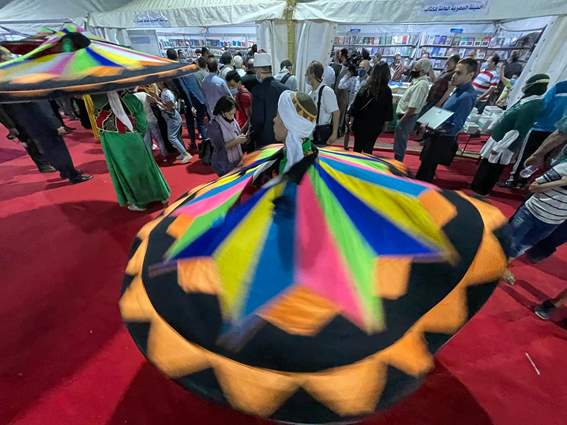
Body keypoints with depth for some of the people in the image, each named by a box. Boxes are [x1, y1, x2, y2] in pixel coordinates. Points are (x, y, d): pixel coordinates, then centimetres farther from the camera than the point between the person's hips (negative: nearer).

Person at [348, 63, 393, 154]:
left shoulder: (366, 88, -11)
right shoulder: (387, 91, -5)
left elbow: (356, 105, -8)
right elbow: (389, 110, 1)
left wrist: (351, 117, 3)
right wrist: (384, 122, 14)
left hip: (361, 123, -2)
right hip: (375, 125, 2)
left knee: (357, 148, 10)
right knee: (368, 149, 14)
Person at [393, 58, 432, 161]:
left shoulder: (422, 84, -21)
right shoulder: (418, 81, 9)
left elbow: (413, 107, -25)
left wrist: (401, 121, -21)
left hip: (407, 117, -10)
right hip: (405, 115, 10)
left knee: (399, 143, -1)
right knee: (399, 141, 19)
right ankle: (396, 161, 33)